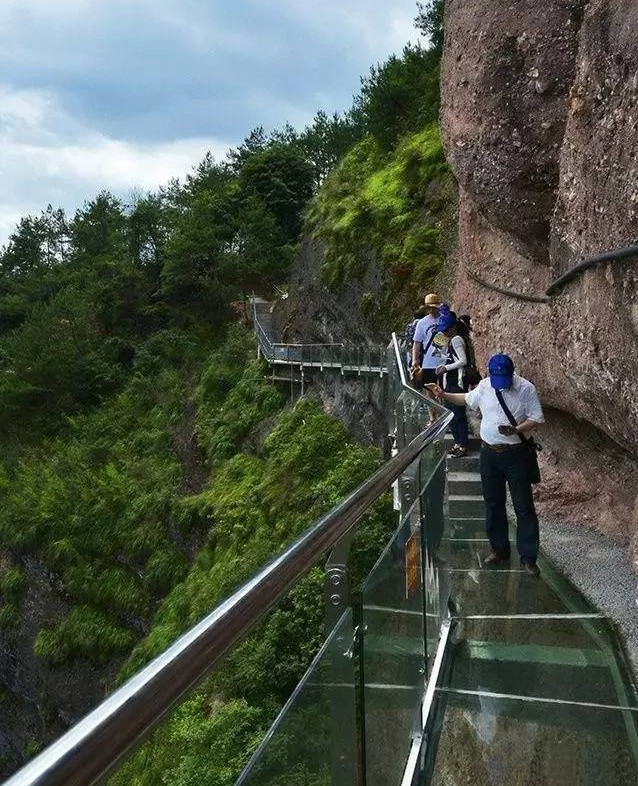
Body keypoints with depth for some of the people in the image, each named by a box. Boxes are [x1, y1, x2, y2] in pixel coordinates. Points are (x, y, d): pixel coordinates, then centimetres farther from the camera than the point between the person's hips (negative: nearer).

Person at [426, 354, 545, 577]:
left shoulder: (526, 389, -12)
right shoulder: (484, 386, 1)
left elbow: (537, 419, -10)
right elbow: (468, 400, 21)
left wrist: (517, 430, -26)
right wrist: (444, 395, 13)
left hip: (516, 455, -4)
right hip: (489, 454, 5)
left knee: (524, 507, -1)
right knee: (493, 504, 13)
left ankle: (528, 558, 7)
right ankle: (499, 550, 28)